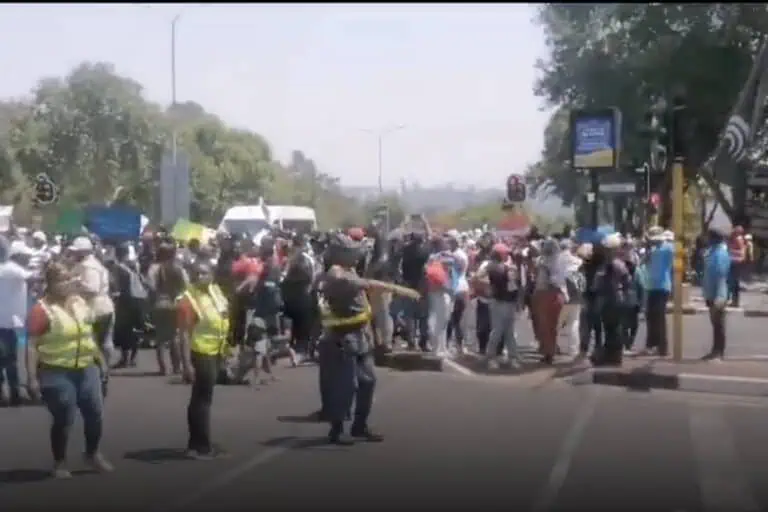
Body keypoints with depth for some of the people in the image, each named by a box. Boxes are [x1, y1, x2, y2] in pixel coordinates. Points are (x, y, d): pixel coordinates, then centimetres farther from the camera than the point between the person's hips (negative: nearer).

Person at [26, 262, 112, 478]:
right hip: (57, 373, -6)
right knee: (64, 420, 0)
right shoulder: (42, 310, -15)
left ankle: (93, 454, 32)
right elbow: (32, 345, -17)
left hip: (87, 369, 6)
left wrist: (101, 361, 18)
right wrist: (32, 377, -21)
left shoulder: (79, 302, 7)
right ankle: (59, 463, 21)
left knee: (95, 413, 10)